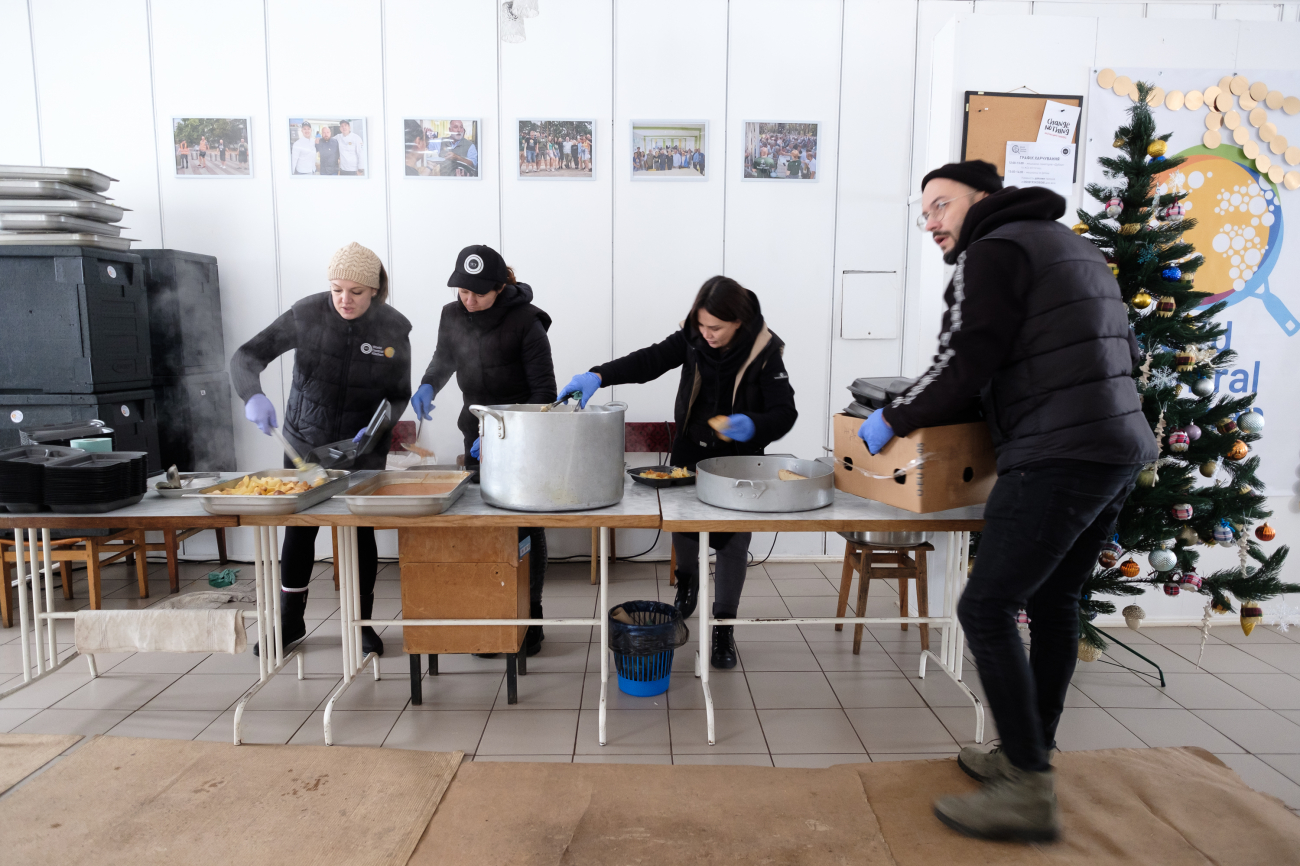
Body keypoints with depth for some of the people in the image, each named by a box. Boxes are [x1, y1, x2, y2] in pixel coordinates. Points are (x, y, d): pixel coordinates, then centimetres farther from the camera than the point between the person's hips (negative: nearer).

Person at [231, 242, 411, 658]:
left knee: (360, 530, 4)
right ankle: (290, 622, 27)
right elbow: (246, 356, -15)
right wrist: (254, 395, -36)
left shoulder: (394, 328, -12)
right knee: (299, 528, 8)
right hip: (305, 441, 1)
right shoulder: (307, 313, -14)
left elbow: (398, 395, -4)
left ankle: (362, 623, 22)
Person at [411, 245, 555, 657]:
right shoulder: (452, 315, 1)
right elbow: (443, 360, 19)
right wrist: (428, 386, -3)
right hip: (477, 435, 5)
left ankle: (530, 619, 16)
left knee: (524, 528, 3)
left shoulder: (525, 321, -15)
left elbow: (544, 390, -14)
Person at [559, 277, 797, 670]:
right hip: (690, 450, 3)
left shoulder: (764, 353, -19)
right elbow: (649, 361, -21)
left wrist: (753, 425, -40)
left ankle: (723, 625, 19)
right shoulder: (692, 338, -11)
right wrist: (598, 375, -36)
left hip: (738, 458, -2)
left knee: (733, 542, 3)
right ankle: (687, 581, 41)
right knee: (681, 520, 6)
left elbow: (785, 412, -18)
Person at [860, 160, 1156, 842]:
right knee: (1054, 602, 16)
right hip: (1121, 450, 10)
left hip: (1057, 458, -10)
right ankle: (1029, 753, 27)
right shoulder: (1074, 247, 23)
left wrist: (892, 419, -2)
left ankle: (1029, 792, -2)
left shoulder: (993, 251, -5)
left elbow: (964, 365, -13)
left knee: (986, 608, -7)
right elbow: (1125, 352, 24)